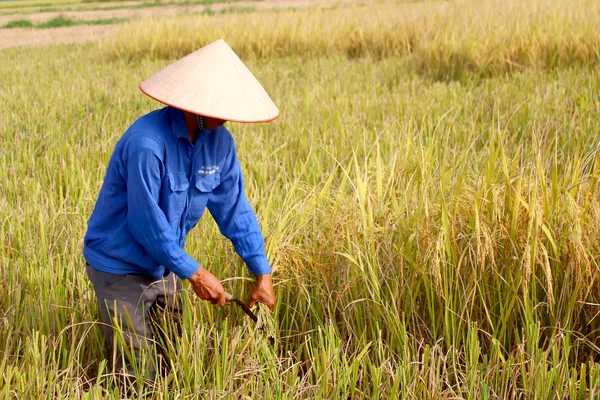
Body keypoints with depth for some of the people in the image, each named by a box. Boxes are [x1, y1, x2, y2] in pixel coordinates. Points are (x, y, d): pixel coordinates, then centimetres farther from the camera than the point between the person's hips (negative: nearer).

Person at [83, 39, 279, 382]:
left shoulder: (219, 141, -8)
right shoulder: (147, 142, -30)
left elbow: (235, 209, -1)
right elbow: (146, 223, -27)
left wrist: (263, 274, -3)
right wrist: (195, 274, -20)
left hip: (164, 266, 7)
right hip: (120, 267, -7)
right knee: (139, 376, -1)